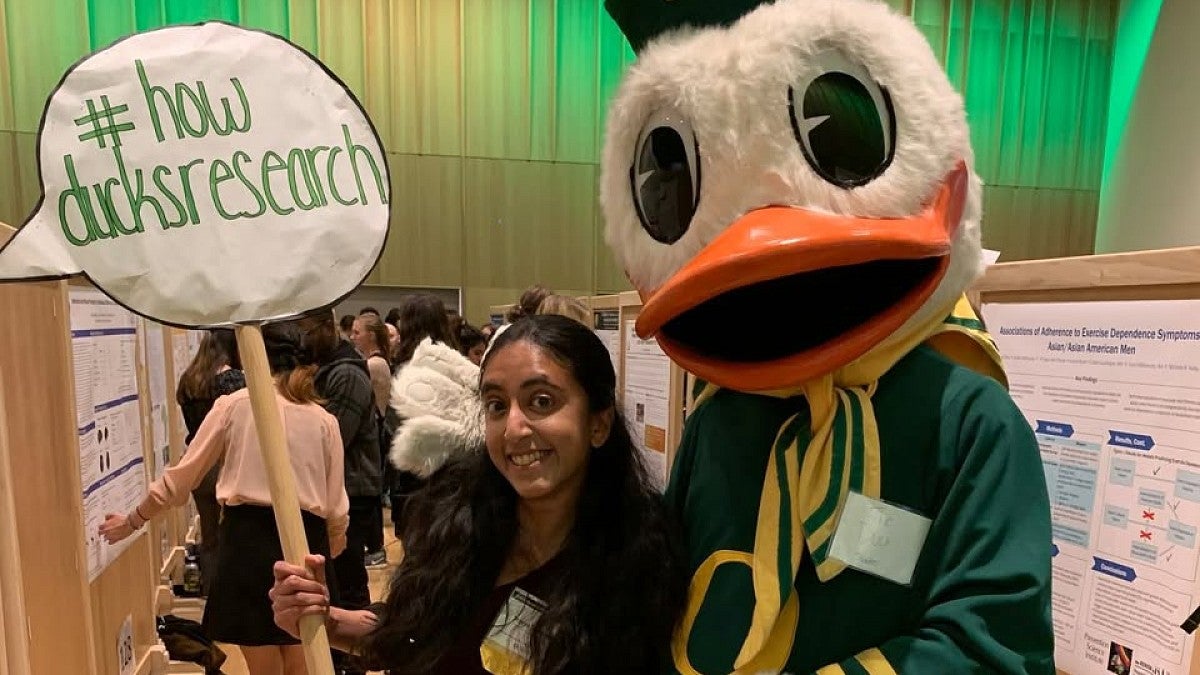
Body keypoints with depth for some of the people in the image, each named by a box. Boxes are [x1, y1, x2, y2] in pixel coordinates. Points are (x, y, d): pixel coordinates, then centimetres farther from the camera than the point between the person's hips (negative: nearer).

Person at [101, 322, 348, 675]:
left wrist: (132, 521, 24)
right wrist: (327, 554, 20)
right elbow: (336, 508, 3)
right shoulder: (324, 420, 4)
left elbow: (181, 477, 8)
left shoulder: (234, 405, 2)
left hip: (249, 537, -1)